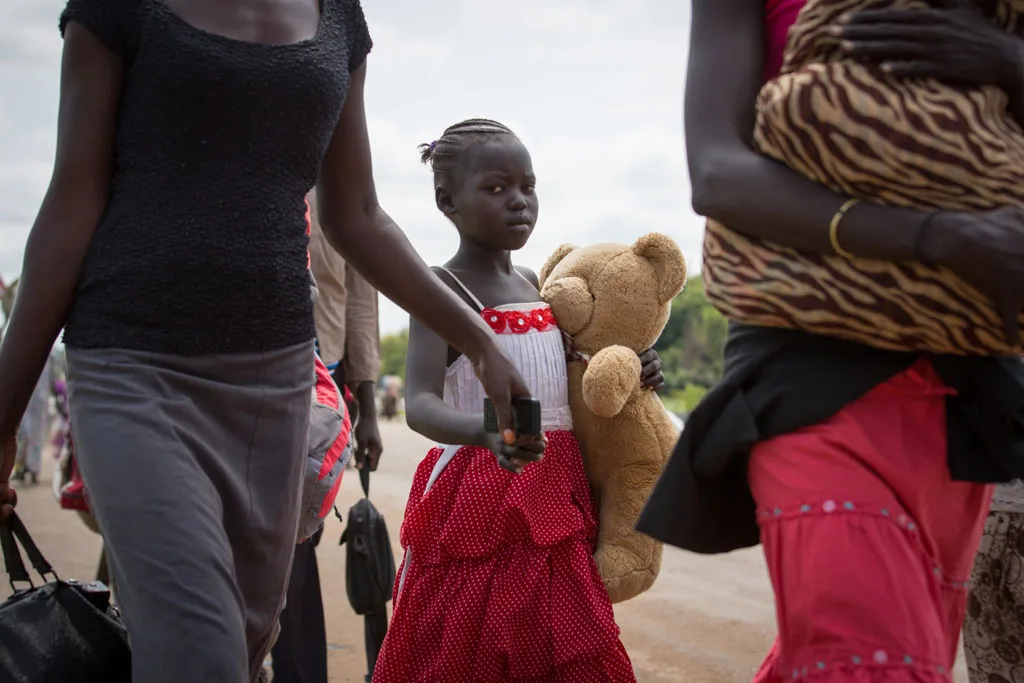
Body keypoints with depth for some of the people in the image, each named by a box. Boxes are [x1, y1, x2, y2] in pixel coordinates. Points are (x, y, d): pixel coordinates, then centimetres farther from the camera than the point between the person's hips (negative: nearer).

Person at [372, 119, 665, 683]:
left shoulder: (532, 283, 13)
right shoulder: (441, 288, -9)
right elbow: (421, 404, -22)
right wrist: (488, 434, -41)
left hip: (557, 498, 7)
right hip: (479, 503, -7)